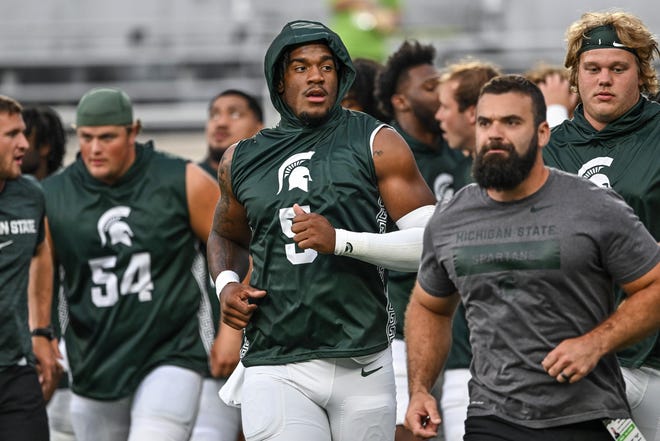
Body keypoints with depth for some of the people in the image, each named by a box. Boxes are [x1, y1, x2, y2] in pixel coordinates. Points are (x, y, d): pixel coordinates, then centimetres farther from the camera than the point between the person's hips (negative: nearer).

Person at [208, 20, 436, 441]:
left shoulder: (376, 145, 1)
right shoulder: (242, 161, 13)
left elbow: (431, 243, -6)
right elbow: (227, 236, 32)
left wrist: (340, 241, -17)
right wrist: (227, 284, 10)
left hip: (363, 365, -1)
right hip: (276, 370, 1)